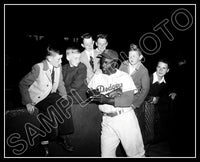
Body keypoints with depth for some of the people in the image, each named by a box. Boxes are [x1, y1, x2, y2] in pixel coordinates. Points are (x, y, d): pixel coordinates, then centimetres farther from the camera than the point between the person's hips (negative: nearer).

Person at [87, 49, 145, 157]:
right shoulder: (97, 77, 7)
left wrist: (107, 100, -23)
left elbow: (128, 100, -15)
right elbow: (90, 95, 6)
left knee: (135, 153, 9)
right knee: (106, 154, 8)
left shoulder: (124, 76, -5)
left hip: (125, 118, -2)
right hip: (107, 120, 3)